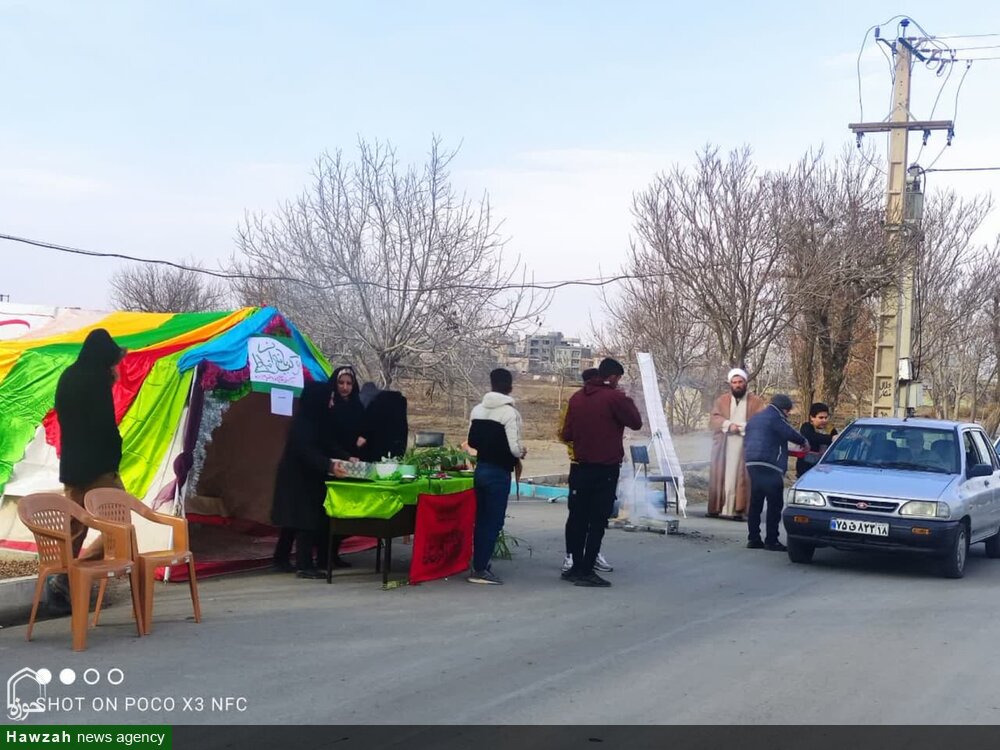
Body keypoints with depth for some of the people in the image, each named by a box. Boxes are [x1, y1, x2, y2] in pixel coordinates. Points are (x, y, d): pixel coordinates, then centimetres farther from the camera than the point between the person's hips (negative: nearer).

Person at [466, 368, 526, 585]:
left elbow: (471, 441, 9)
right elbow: (514, 448, -20)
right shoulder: (510, 412, -16)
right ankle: (480, 569, -2)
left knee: (481, 519, 15)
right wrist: (522, 451, 1)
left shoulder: (478, 409, 5)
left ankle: (479, 564, 21)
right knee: (493, 522, -2)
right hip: (499, 472, -7)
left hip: (480, 469, 7)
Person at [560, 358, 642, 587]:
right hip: (606, 468, -6)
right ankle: (586, 571, -4)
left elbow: (566, 435, 9)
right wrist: (628, 402, 9)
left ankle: (577, 566, 17)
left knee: (577, 517, 12)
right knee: (597, 520, -2)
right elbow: (636, 422, -5)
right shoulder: (615, 398, -11)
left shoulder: (577, 397, 7)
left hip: (581, 467, 6)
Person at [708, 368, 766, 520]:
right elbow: (714, 419, 2)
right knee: (721, 476, -1)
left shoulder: (756, 401, 8)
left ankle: (738, 510, -11)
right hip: (723, 447, 2)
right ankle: (717, 508, 1)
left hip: (746, 447, -2)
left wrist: (741, 427, -15)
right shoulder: (721, 401, 14)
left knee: (740, 477, -9)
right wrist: (729, 425, -16)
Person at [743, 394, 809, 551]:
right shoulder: (775, 418, -5)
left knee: (755, 503, 11)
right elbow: (791, 434, -7)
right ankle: (771, 540, -6)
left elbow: (746, 442, 27)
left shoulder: (755, 418, 23)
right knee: (774, 504, -4)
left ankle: (753, 538, 12)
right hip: (769, 466, -9)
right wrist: (804, 442, 10)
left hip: (752, 463, 9)